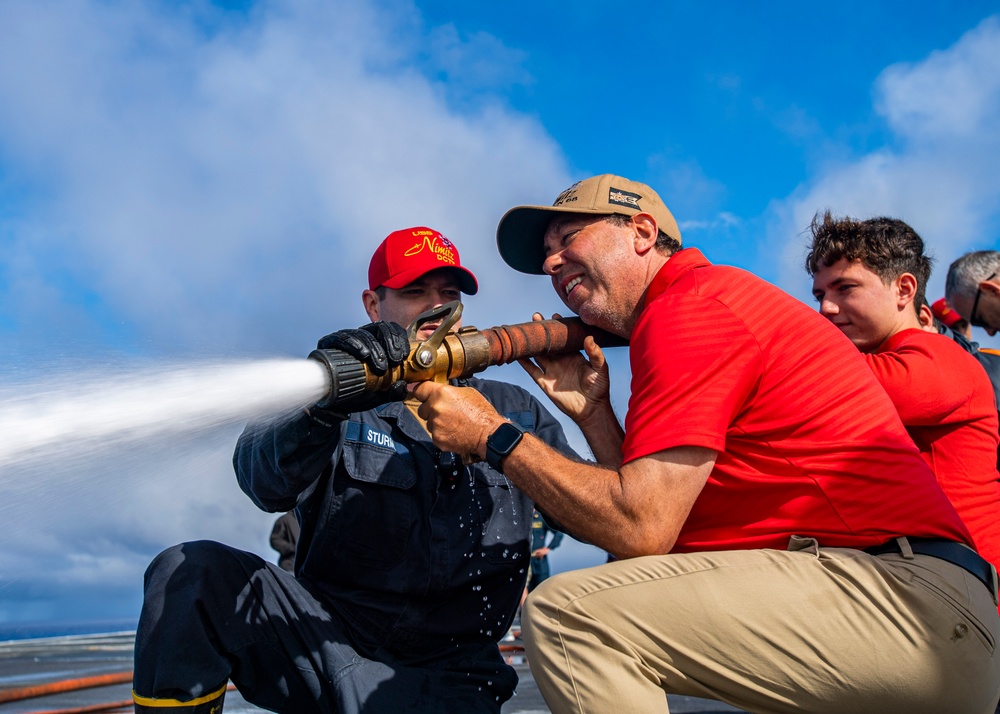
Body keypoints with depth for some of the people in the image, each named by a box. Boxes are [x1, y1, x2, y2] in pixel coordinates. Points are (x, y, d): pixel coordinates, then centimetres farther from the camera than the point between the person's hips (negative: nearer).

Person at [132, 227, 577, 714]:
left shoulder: (515, 410, 10)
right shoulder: (344, 406, 2)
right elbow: (266, 483, -19)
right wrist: (325, 406, -40)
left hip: (445, 671, 1)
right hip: (326, 634, 0)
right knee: (188, 573, -19)